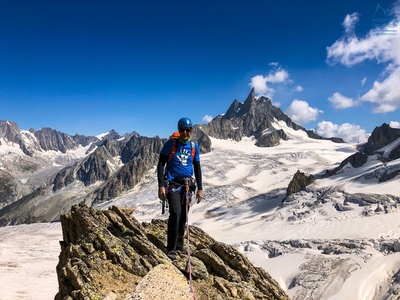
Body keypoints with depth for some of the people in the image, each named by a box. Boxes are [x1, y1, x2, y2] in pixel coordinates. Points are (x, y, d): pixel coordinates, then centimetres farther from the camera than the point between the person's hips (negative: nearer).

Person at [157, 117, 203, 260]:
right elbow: (161, 165, -5)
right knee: (175, 214, -17)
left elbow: (197, 168, 13)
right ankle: (171, 248, -5)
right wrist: (161, 186, -14)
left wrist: (200, 188, 9)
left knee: (183, 216, 9)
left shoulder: (194, 146, 5)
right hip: (173, 183, -4)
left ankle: (179, 245, 28)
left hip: (188, 184, 4)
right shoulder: (170, 144, -6)